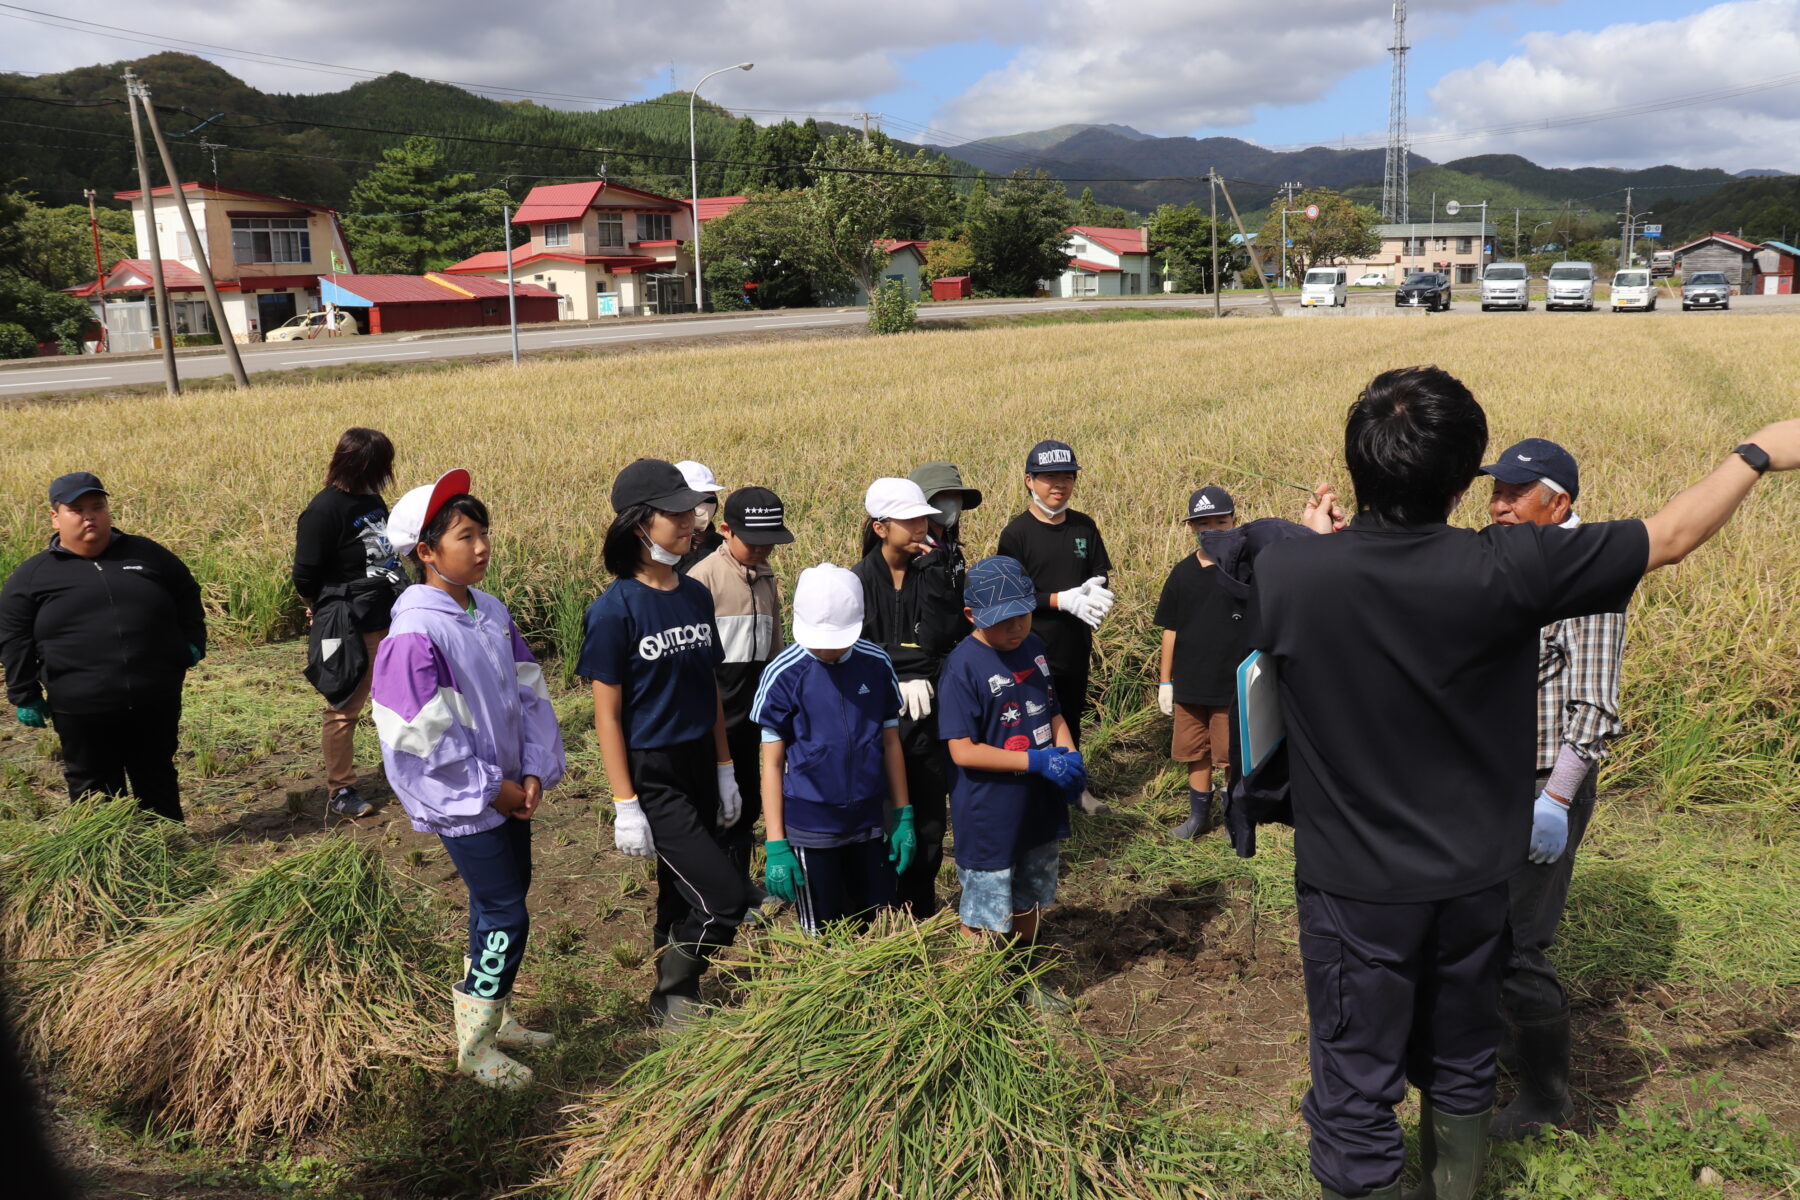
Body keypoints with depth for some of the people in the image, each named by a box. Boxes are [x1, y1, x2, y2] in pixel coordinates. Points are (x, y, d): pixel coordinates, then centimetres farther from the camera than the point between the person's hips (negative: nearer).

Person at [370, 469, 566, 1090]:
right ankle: (475, 1047, 15)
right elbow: (421, 738, -21)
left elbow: (528, 693, 7)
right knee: (506, 917, -3)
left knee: (497, 906, 18)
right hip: (463, 801, -7)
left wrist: (534, 771, -4)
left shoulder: (492, 613, 3)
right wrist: (490, 789, -14)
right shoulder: (415, 632, -20)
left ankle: (493, 1018, 36)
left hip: (509, 789, 7)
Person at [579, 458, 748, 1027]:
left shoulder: (696, 595, 4)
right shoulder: (616, 608, -15)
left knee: (685, 896, 15)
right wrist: (625, 806, -14)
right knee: (725, 895, -8)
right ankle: (670, 999, 16)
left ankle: (677, 1003, 33)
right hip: (651, 775, -6)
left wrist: (725, 772, 12)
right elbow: (607, 714, -13)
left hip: (700, 767, 6)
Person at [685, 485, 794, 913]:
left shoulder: (767, 580, 8)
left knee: (749, 798, 15)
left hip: (754, 709, 6)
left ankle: (741, 881, 30)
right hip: (718, 710, -6)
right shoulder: (704, 577, -13)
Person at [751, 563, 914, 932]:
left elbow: (890, 743, 7)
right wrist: (776, 846, -7)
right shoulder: (783, 675, -11)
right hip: (811, 831, -3)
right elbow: (772, 763, -6)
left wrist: (903, 816, 8)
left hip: (869, 824, 3)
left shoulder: (876, 664, -3)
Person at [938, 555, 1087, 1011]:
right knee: (985, 917, 8)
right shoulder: (963, 666, -20)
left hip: (1039, 809, 7)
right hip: (989, 819, -7)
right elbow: (963, 750, -23)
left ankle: (1027, 980, 45)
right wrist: (1037, 760, -26)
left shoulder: (1032, 647, 2)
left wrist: (1069, 756, -8)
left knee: (1029, 903, 24)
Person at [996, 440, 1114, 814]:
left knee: (1071, 719, 19)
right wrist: (1063, 600, -23)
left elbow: (1100, 576, 10)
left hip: (1075, 646, 5)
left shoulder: (1084, 527, 5)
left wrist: (1095, 591, -15)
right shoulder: (1016, 533, -10)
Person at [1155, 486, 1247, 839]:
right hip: (1190, 683, 4)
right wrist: (1165, 682, 9)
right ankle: (1199, 814, 30)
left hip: (1233, 685, -3)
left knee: (1232, 756, 5)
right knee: (1196, 753, 13)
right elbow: (1171, 630, 8)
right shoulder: (1183, 573, 4)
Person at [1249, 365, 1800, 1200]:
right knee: (1460, 1070, 25)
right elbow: (1671, 535, -4)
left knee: (1356, 1097, 10)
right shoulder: (1504, 569, -20)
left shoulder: (1285, 575, -21)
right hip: (1473, 881, 2)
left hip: (1356, 889, -2)